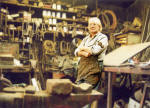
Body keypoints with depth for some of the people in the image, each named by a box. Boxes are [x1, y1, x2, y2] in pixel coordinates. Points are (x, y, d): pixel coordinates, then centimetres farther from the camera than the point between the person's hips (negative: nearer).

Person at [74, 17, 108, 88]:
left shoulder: (103, 37, 2)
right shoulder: (86, 38, 20)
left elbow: (95, 50, -14)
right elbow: (76, 52, 11)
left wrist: (83, 48, 2)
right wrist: (84, 53, -12)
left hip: (93, 68, -6)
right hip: (82, 67, 6)